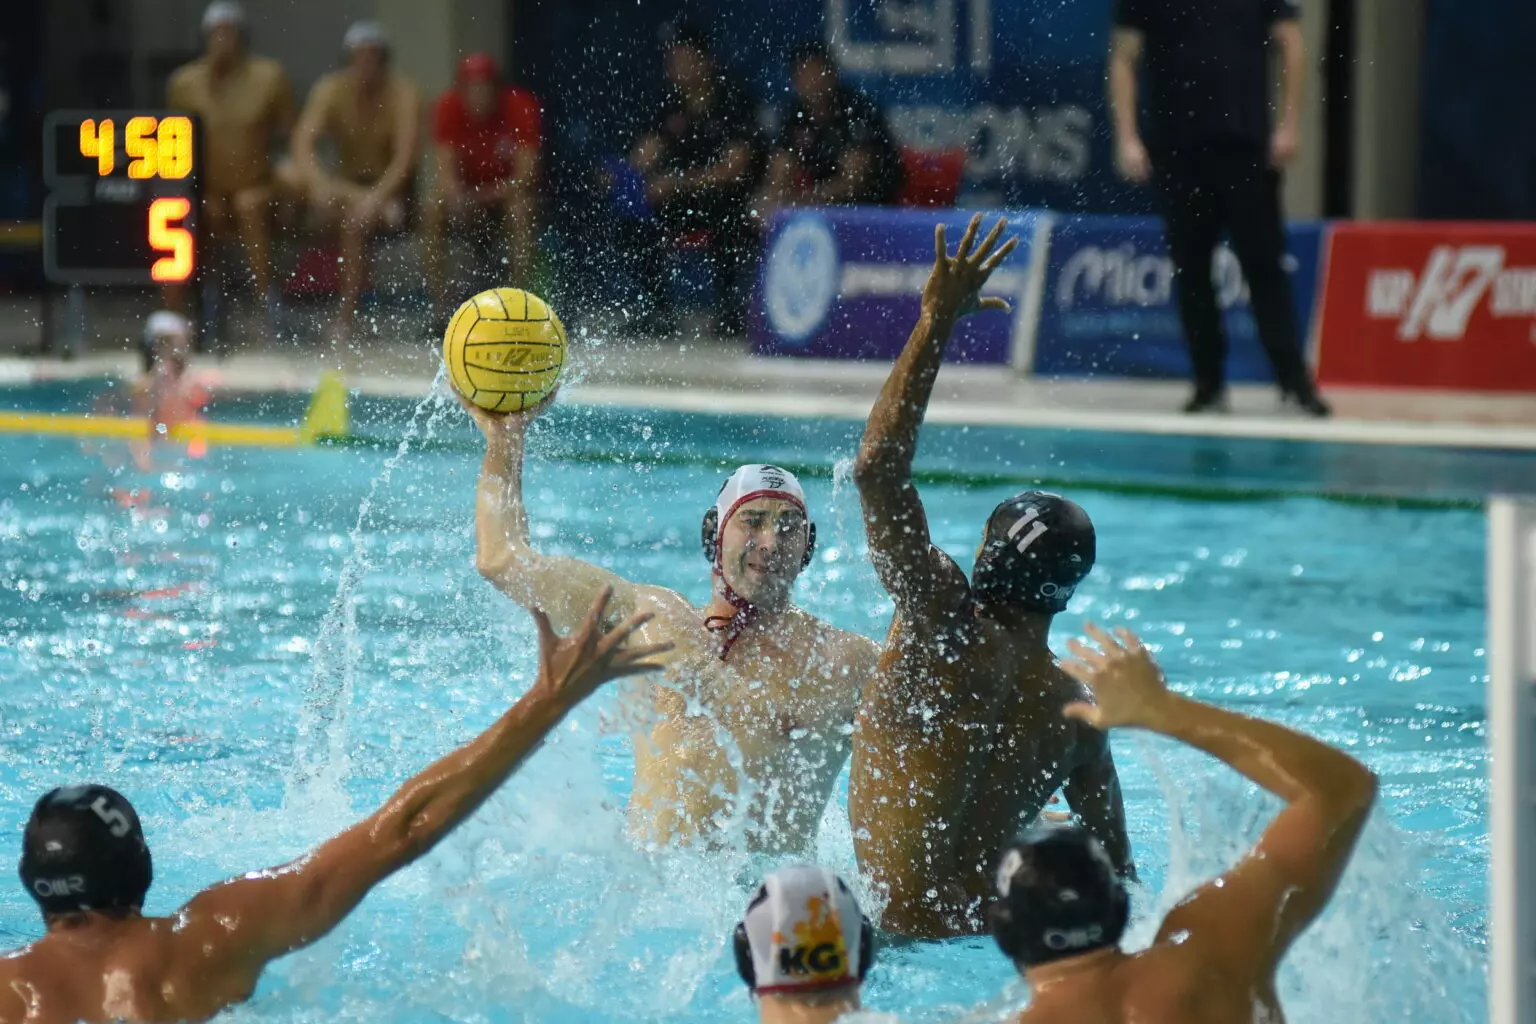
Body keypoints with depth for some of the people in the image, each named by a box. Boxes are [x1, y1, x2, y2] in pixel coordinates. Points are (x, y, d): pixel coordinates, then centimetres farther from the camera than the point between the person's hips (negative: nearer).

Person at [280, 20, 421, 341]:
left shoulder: (403, 94, -16)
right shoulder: (330, 90, -9)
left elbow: (405, 159, -25)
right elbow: (303, 144, -20)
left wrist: (377, 197, -40)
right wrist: (318, 182, -39)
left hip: (391, 186, -4)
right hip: (345, 184, 4)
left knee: (356, 219, -35)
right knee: (291, 174, -20)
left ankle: (346, 317, -28)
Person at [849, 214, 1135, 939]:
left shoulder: (951, 626, -9)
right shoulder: (1076, 710, 10)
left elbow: (877, 471, -16)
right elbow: (1117, 876, 15)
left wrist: (938, 320, -10)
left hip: (914, 935, -7)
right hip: (993, 929, 7)